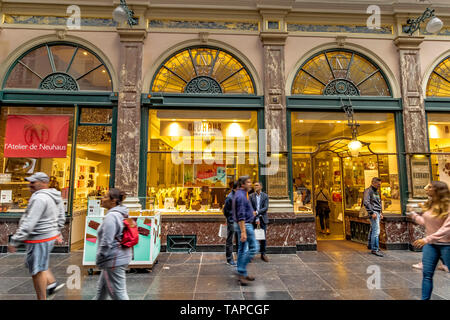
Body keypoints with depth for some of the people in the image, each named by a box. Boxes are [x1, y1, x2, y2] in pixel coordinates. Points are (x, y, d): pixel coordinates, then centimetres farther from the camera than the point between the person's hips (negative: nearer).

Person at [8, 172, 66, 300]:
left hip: (40, 239, -10)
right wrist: (57, 233, 24)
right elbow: (61, 218, 16)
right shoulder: (55, 197, 7)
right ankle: (52, 284, 26)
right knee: (33, 263, 26)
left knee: (37, 270, 4)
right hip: (50, 236, 10)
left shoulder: (40, 198, -22)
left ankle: (42, 298, 17)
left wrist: (14, 241, -19)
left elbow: (29, 223, -25)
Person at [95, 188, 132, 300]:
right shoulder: (121, 214, 9)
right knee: (102, 289, 26)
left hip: (114, 260, -10)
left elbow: (106, 242, -24)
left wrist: (99, 260, -10)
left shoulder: (111, 216, -21)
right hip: (122, 256, 10)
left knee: (118, 293, 2)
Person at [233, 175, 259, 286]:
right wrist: (243, 232, -27)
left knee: (242, 249, 13)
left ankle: (242, 274, 21)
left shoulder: (240, 194, 13)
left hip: (241, 225, 10)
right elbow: (241, 216, -25)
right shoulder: (241, 196, -20)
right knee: (254, 247, -5)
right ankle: (241, 272, -1)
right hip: (244, 225, -10)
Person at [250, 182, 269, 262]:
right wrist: (256, 219, -12)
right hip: (254, 218, 0)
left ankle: (263, 254, 15)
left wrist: (257, 212, -21)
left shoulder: (265, 196, 2)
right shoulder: (251, 196, 1)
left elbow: (266, 208, -8)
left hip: (263, 218, 0)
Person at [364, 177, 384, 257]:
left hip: (378, 213, 9)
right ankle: (375, 249, -7)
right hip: (373, 213, -9)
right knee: (376, 231, -12)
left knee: (373, 230, 15)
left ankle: (370, 245, 27)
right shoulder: (368, 190, -8)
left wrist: (380, 213, 19)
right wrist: (372, 213, -19)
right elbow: (366, 202, -17)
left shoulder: (376, 191, 20)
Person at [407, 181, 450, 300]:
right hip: (430, 244, 6)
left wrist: (427, 239, -30)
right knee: (427, 273, 6)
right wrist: (412, 214, 19)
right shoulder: (430, 204, 4)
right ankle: (425, 298, 14)